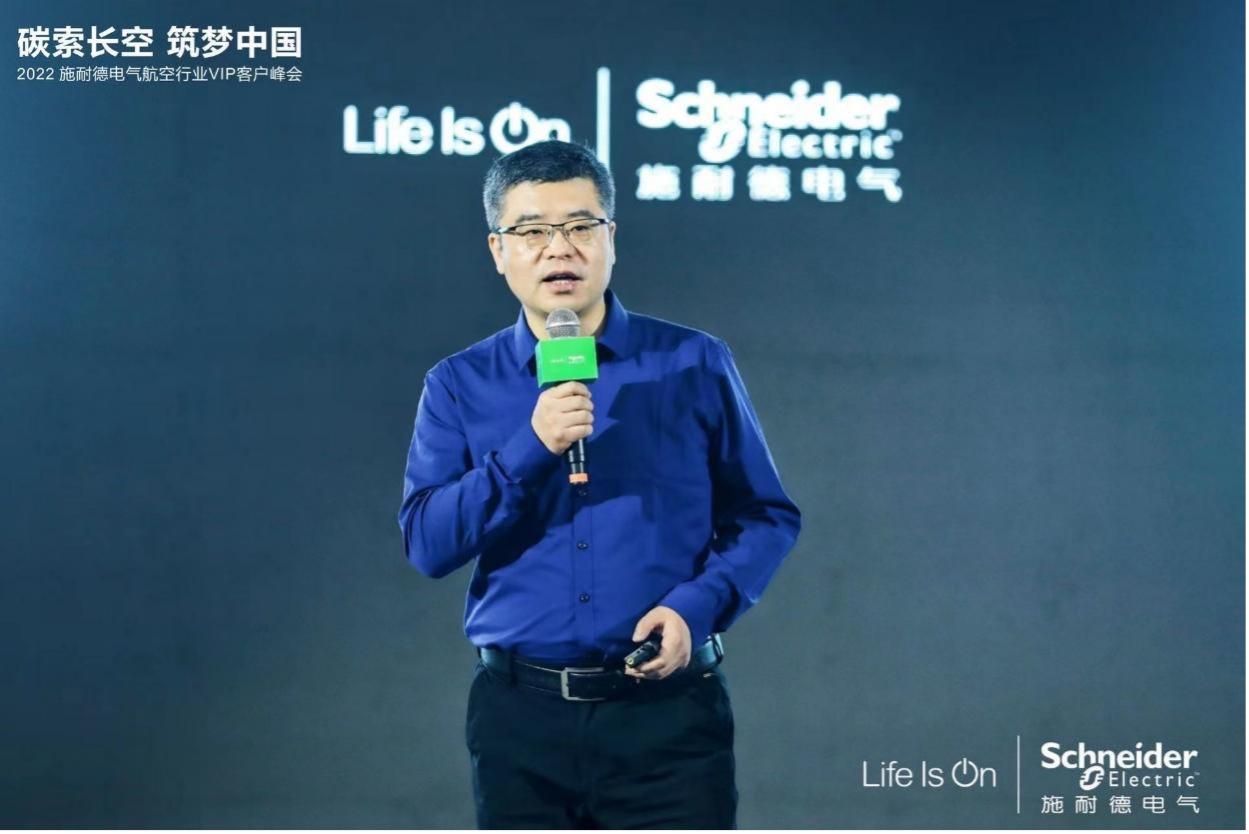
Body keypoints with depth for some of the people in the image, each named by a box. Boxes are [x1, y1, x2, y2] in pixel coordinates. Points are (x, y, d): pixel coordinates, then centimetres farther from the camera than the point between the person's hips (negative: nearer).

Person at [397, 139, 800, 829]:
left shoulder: (696, 365, 4)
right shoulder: (460, 386, 6)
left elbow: (766, 516, 5)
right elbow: (426, 544, -4)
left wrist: (698, 605, -12)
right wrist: (530, 448, -16)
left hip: (668, 712, -1)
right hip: (519, 718, 2)